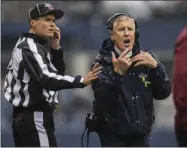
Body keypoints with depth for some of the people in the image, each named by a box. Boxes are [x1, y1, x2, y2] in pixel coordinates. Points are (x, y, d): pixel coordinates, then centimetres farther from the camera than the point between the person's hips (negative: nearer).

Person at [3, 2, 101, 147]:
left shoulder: (38, 45, 16)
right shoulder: (29, 47, -16)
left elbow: (57, 73, 17)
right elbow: (46, 79, -31)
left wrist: (55, 48, 2)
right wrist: (81, 81, -41)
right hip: (35, 117, -11)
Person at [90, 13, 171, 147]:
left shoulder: (145, 58, 6)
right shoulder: (102, 62, -7)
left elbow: (163, 93, 1)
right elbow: (103, 97, -19)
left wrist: (155, 66, -14)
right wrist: (117, 73, -32)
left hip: (141, 133, 4)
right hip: (113, 134, -4)